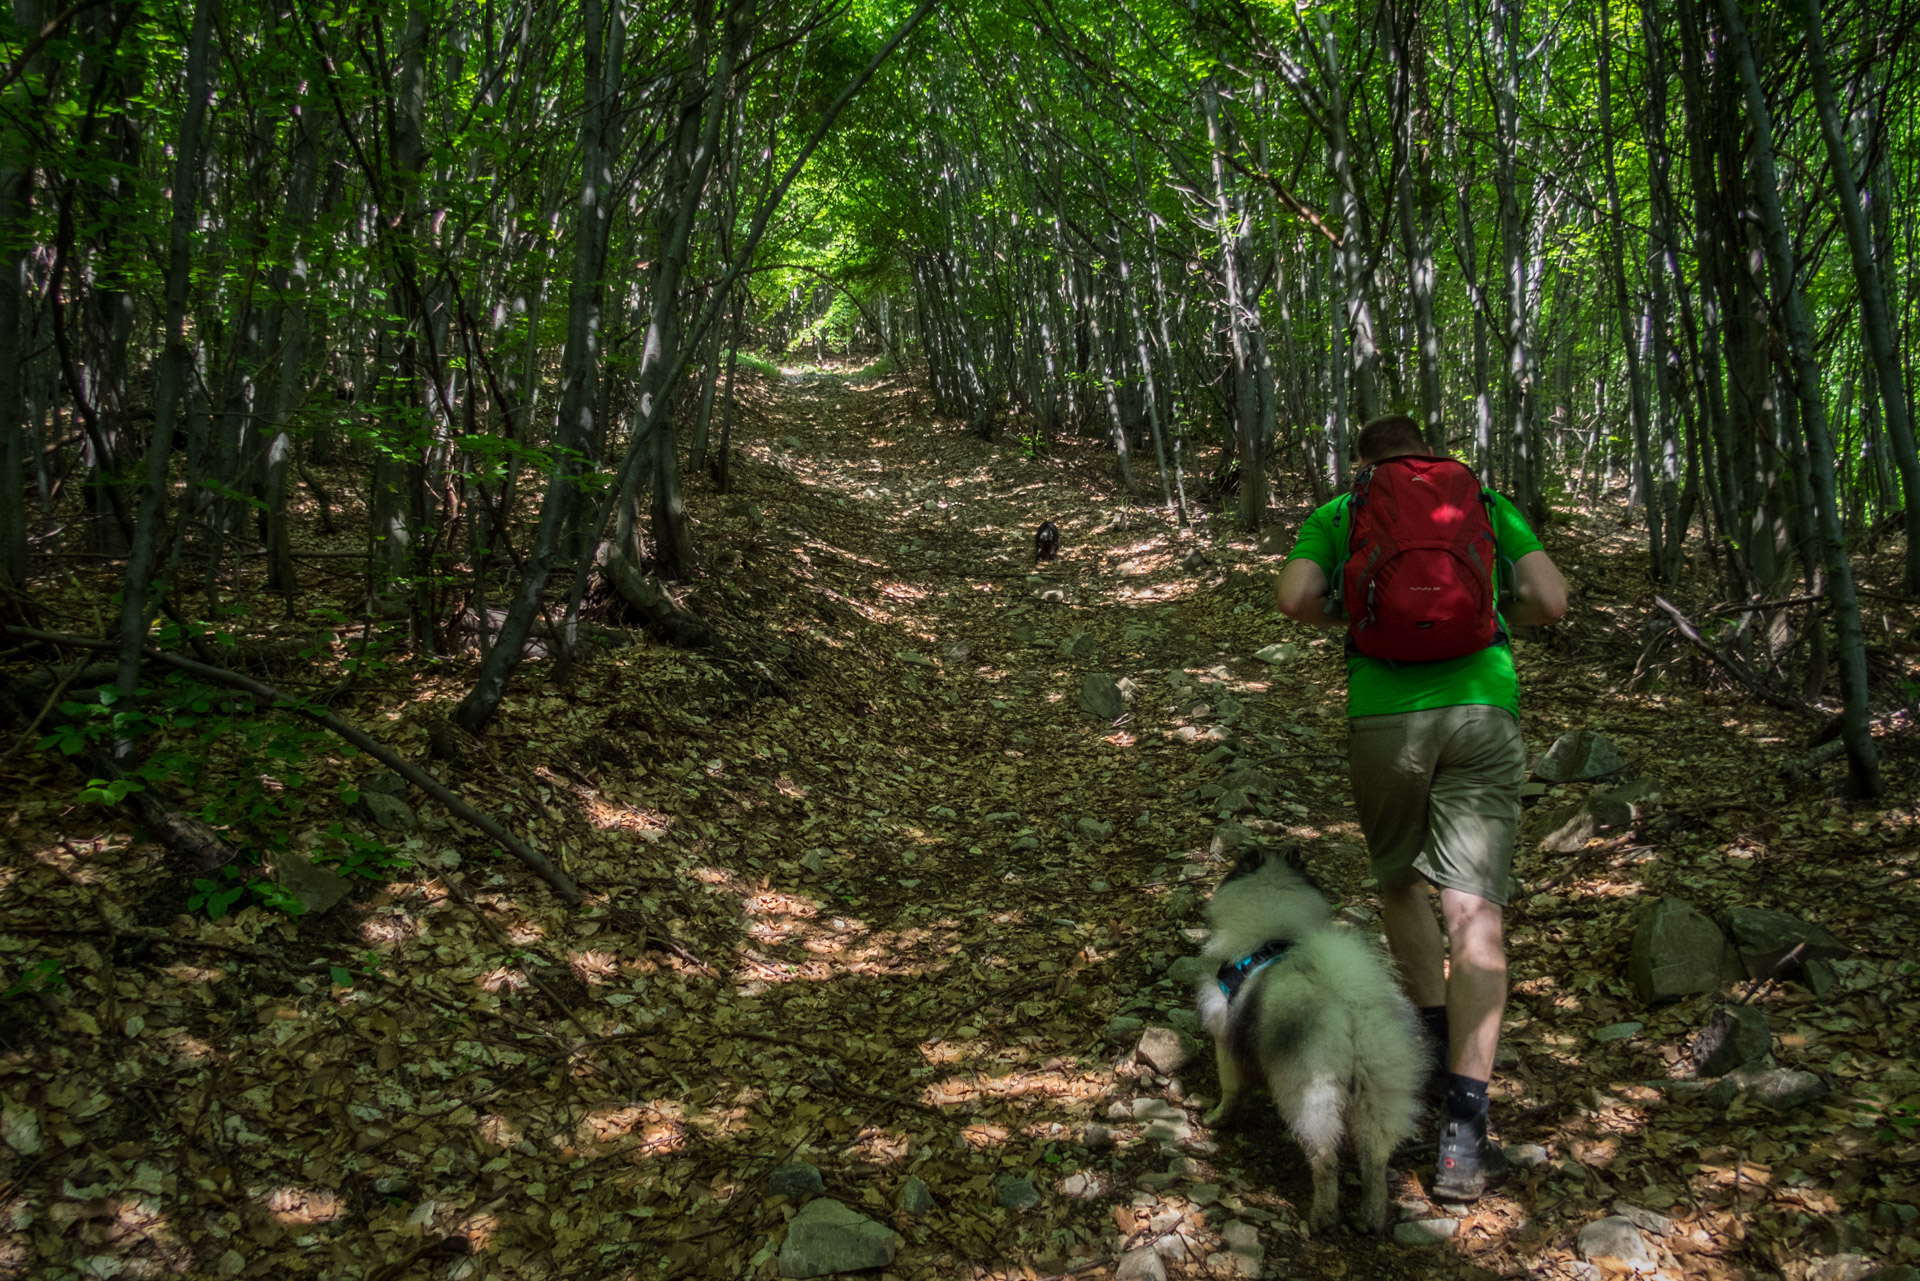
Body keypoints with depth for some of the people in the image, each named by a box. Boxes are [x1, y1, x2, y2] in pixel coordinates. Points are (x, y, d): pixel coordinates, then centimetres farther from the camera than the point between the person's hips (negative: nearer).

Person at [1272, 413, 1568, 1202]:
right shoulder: (1486, 504, 16)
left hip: (1383, 713, 0)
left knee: (1401, 882, 24)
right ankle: (1464, 1131, -11)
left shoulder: (1340, 514, 14)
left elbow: (1293, 599, -2)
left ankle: (1437, 1038, 22)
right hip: (1480, 703, 0)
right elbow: (1551, 602, 7)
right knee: (1474, 910, -5)